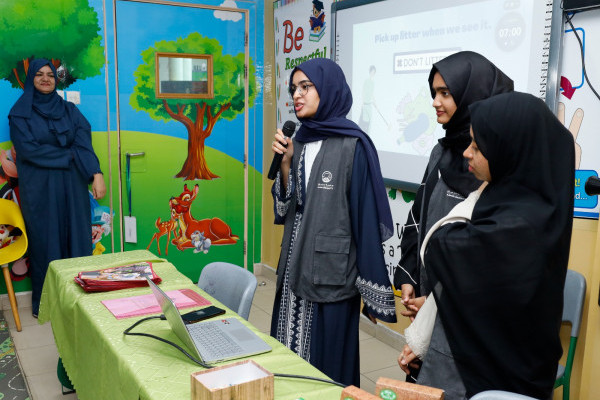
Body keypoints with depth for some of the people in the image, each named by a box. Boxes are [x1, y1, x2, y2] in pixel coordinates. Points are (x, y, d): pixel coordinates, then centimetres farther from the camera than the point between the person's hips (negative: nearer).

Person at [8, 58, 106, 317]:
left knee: (76, 238, 4)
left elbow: (84, 145, -5)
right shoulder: (20, 113, 2)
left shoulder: (70, 111, 9)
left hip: (72, 187, 2)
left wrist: (96, 174, -21)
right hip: (39, 188, -2)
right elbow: (28, 149, -11)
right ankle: (43, 303, 15)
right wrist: (69, 155, -9)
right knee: (44, 241, 3)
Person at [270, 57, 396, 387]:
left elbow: (366, 218, -12)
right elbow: (284, 210, 10)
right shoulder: (300, 141, 9)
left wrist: (372, 293, -11)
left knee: (327, 363, 5)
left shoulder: (353, 146, -11)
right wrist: (286, 164, -5)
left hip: (331, 272, -6)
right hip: (295, 269, 6)